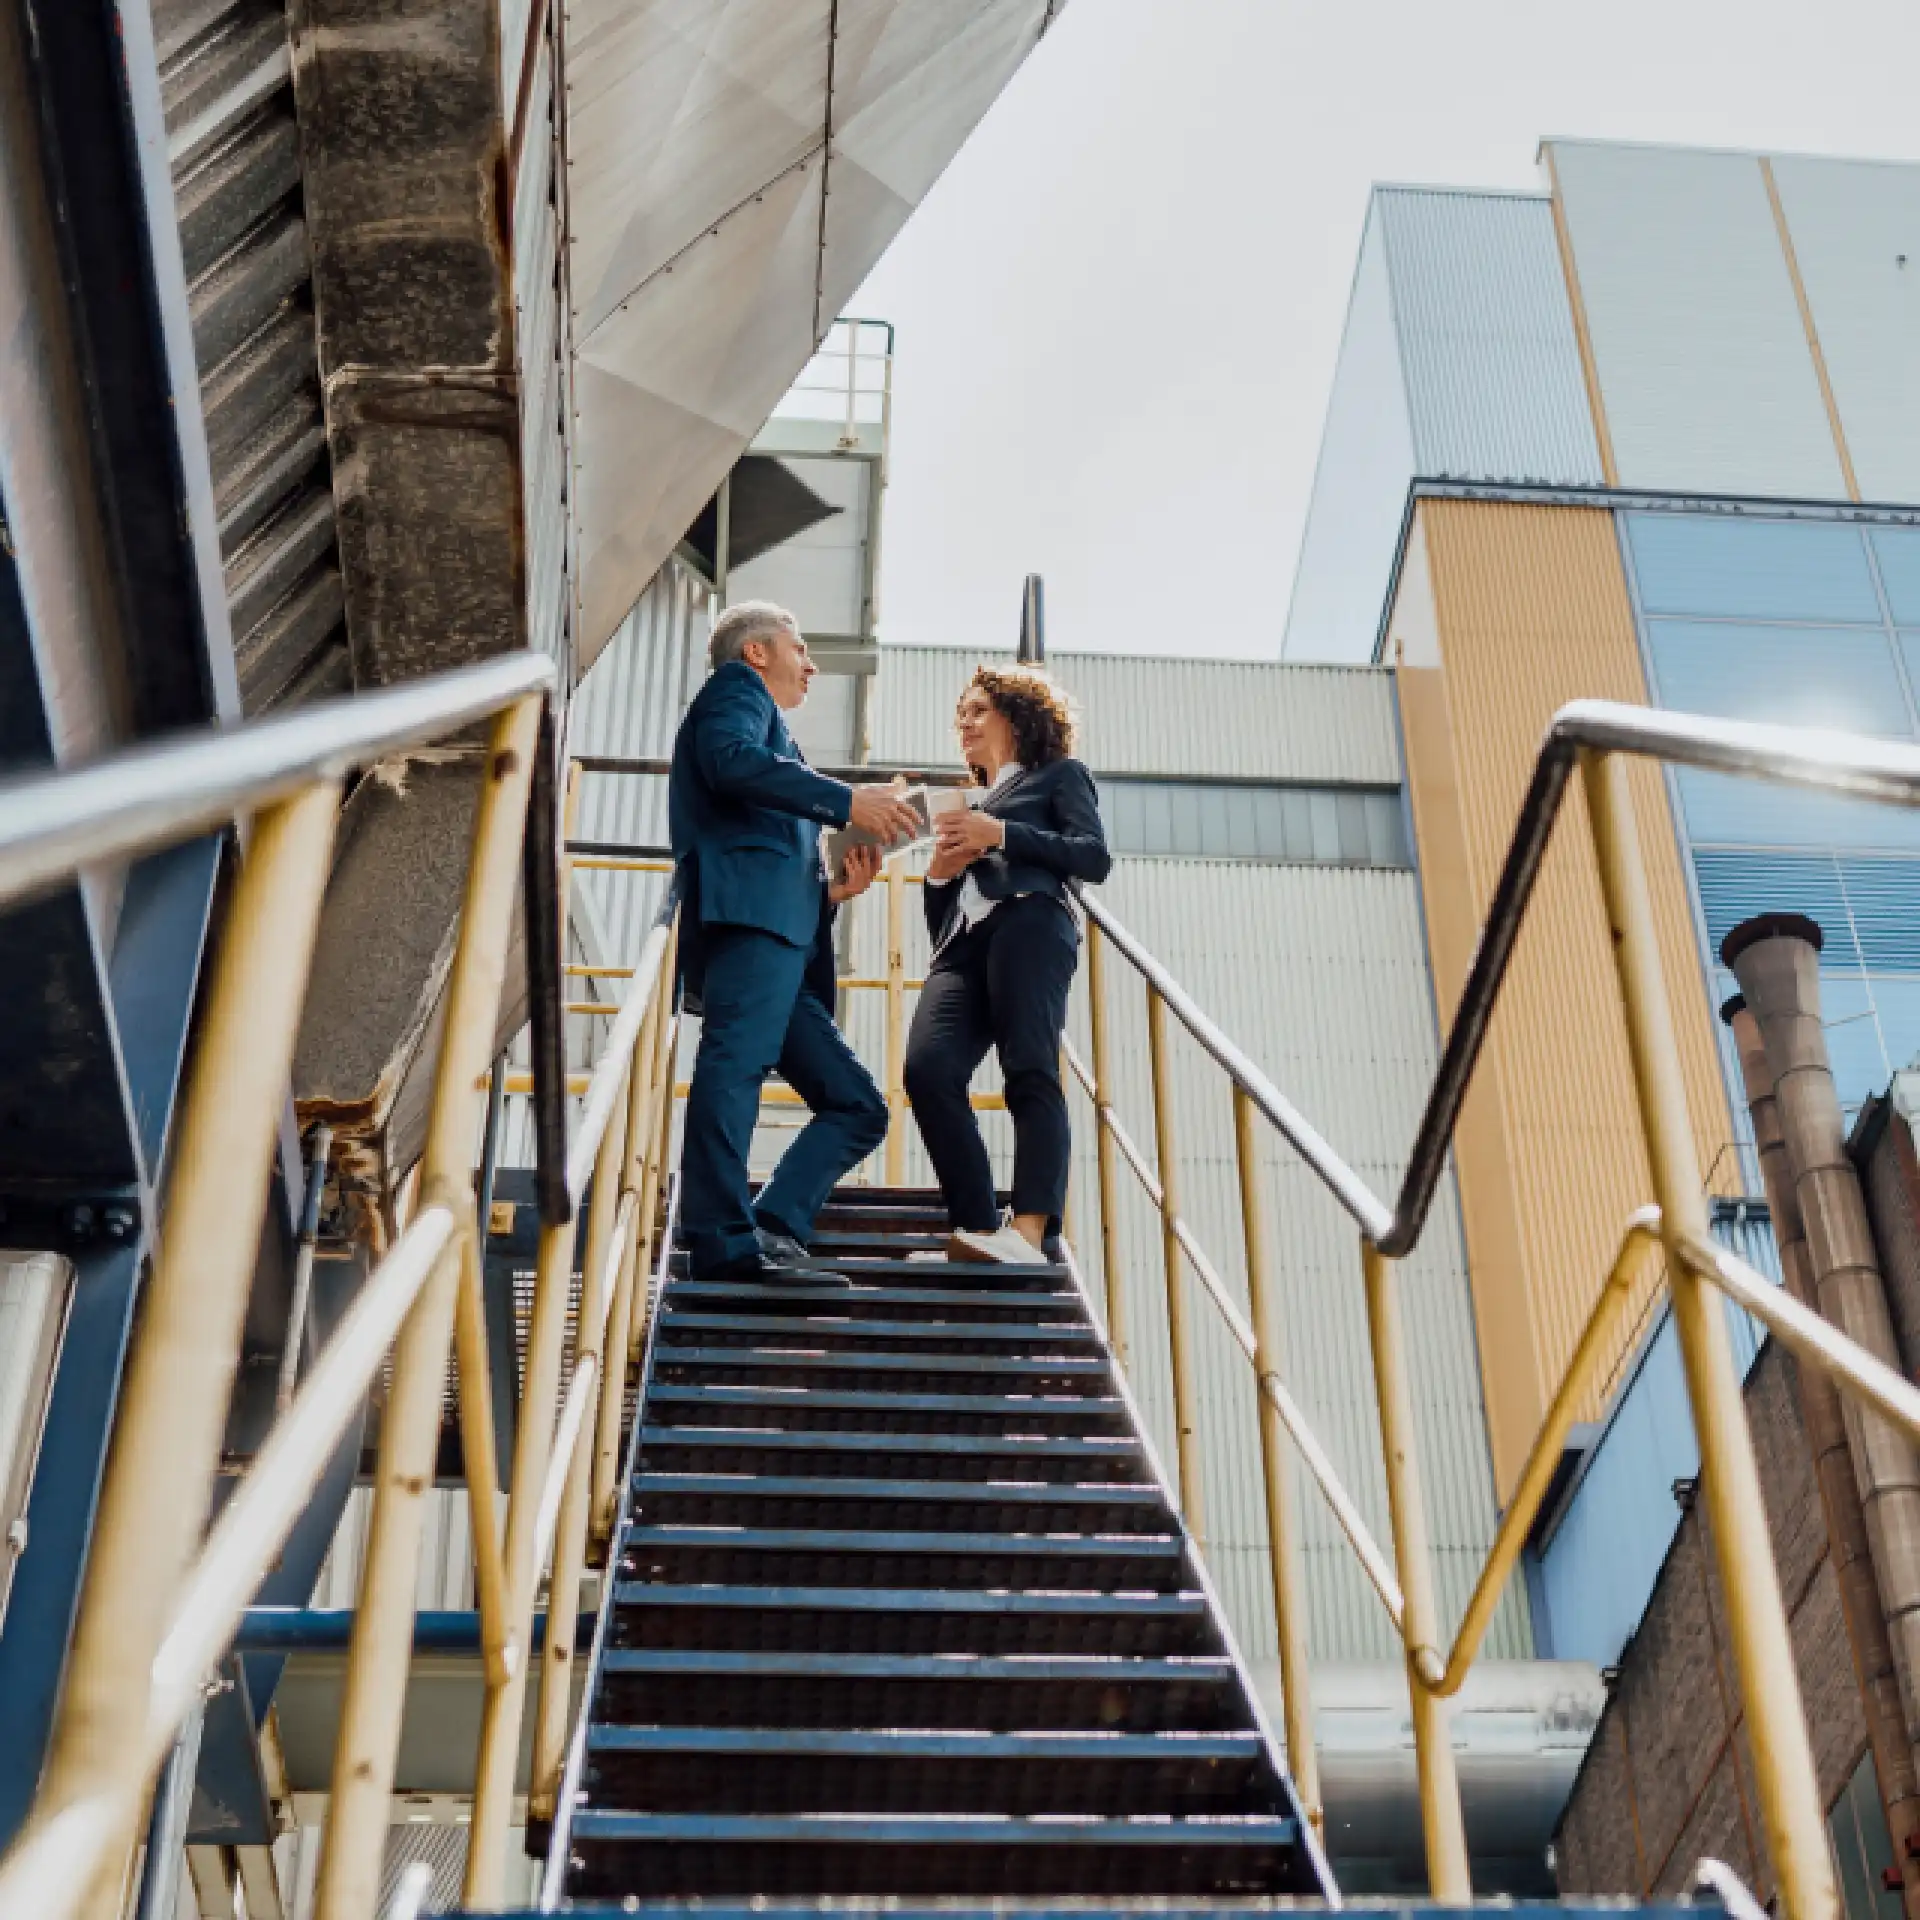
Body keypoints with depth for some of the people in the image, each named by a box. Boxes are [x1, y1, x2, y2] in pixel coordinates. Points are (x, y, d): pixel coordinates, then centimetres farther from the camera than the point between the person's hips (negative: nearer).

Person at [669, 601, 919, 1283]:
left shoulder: (771, 735, 40)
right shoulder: (736, 684, 17)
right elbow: (731, 759, -9)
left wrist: (832, 892, 16)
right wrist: (848, 801, -9)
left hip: (784, 942, 10)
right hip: (748, 907, -9)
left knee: (857, 1106, 2)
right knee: (736, 1058, -24)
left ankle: (773, 1230, -11)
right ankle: (726, 1241, -34)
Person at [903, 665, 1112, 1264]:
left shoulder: (1057, 775, 22)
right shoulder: (968, 807, 39)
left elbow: (1096, 857, 2)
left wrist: (999, 835, -3)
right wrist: (940, 871, 11)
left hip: (1029, 925, -5)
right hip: (963, 943, 5)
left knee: (1031, 1072, -24)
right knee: (928, 1071, -21)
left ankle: (1028, 1235, -38)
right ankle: (980, 1233, -26)